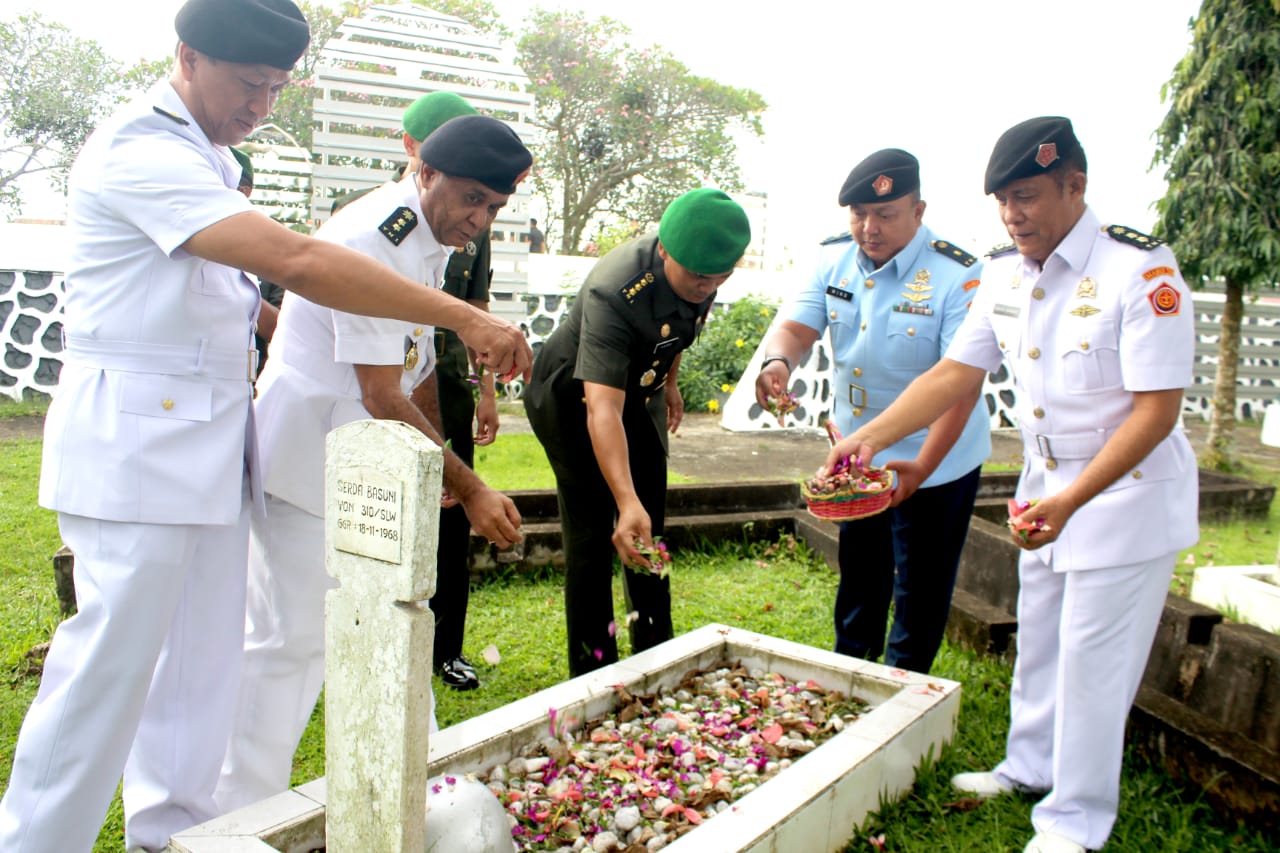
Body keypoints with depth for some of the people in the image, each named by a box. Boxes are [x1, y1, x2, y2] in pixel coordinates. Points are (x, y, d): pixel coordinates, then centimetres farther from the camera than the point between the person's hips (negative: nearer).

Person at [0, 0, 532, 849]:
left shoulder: (209, 158, 14)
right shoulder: (142, 151, -18)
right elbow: (296, 261, -29)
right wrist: (464, 318, -30)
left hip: (211, 440, 9)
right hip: (136, 439, -9)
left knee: (204, 651, 13)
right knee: (112, 659, -2)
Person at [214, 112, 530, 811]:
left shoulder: (435, 236, 6)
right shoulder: (368, 242, -25)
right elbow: (383, 400, -25)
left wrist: (442, 464, 18)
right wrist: (469, 488, -21)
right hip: (308, 458, -9)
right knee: (289, 637, -2)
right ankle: (246, 817, 16)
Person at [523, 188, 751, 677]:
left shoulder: (702, 272, -19)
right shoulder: (612, 293, -40)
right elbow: (602, 409, -48)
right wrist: (627, 501, -58)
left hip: (640, 390, 7)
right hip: (573, 396, -6)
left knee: (649, 533, 13)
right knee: (594, 536, -9)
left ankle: (657, 652, 27)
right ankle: (593, 673, 5)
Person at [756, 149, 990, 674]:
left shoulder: (958, 276, -22)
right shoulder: (833, 260, -5)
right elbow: (798, 325, -13)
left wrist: (923, 466, -36)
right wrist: (778, 361, -38)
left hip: (935, 460, -5)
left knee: (920, 586, 8)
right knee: (860, 572, 22)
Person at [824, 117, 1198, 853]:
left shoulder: (1142, 274, -23)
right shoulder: (1007, 275, -1)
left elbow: (1157, 410, -24)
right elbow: (956, 373, -1)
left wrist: (1070, 502, -33)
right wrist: (872, 436, -13)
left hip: (1129, 490, -7)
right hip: (1049, 485, 7)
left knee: (1092, 659, 2)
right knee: (1038, 639, 19)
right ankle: (1030, 767, 40)